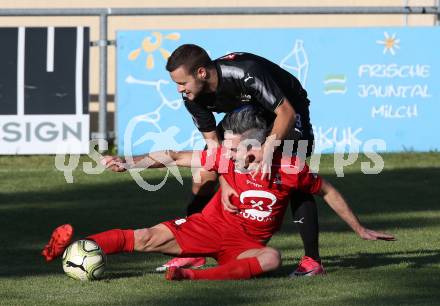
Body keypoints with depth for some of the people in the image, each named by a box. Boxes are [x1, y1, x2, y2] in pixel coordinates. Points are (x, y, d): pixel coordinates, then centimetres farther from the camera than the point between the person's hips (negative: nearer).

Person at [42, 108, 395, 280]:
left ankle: (195, 277, -49)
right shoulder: (227, 157, -16)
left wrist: (360, 230, 4)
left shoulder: (291, 168, -19)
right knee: (149, 238, -15)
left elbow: (328, 192, -3)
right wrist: (131, 163, -22)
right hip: (210, 226, 1)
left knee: (271, 259, -36)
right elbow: (176, 157, -11)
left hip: (247, 244, -1)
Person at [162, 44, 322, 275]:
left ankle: (312, 260, -21)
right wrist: (224, 183, -22)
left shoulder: (247, 73, -40)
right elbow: (213, 140, -11)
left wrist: (268, 149, -48)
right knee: (204, 176, -3)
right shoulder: (193, 98, -20)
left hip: (286, 109, -6)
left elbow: (286, 112, -35)